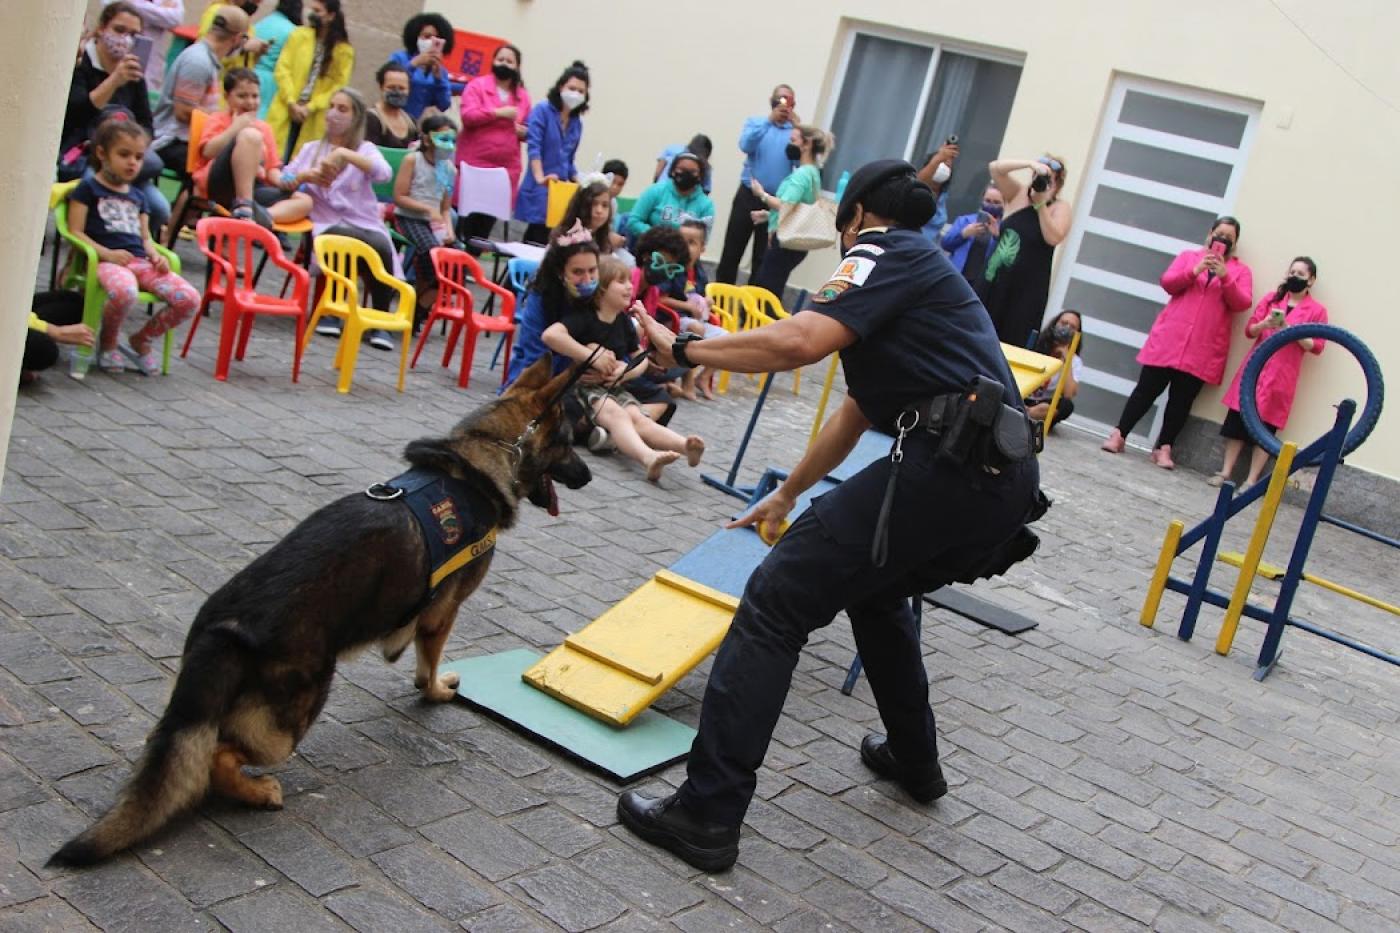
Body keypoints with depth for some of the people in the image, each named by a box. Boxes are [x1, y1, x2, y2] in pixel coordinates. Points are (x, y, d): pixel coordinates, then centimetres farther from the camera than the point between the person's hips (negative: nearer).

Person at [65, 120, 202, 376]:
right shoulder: (88, 188, 7)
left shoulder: (137, 196, 26)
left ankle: (142, 339, 7)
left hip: (140, 260, 6)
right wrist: (107, 253, -16)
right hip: (106, 260, -6)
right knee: (125, 293, -42)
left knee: (189, 299, -19)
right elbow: (75, 232, -1)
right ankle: (108, 341, -7)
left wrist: (156, 256, 1)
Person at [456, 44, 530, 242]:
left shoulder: (523, 96, 12)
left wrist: (523, 131, -3)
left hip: (506, 167, 4)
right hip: (473, 163, -4)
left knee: (488, 220, 5)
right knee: (466, 217, -3)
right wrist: (498, 112, -16)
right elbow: (468, 116, -12)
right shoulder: (477, 85, 1)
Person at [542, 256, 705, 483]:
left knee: (638, 418, -24)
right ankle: (649, 457, -63)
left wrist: (627, 371, -5)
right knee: (615, 414, -34)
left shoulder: (625, 323, 12)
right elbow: (550, 334, -27)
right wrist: (593, 357, -25)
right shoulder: (583, 317, -10)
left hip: (614, 388, 6)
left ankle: (685, 445, -52)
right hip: (582, 386, -6)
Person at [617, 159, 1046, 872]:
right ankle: (912, 758, 46)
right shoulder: (923, 275, 32)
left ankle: (706, 815, -7)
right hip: (1005, 489, 10)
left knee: (775, 604, -5)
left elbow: (804, 339, -17)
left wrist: (687, 350, -5)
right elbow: (855, 412, 38)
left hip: (945, 465, -10)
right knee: (874, 586, 34)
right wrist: (786, 496, 46)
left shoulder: (886, 251, 3)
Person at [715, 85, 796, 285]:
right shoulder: (756, 122, 7)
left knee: (762, 258, 3)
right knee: (732, 251, 1)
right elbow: (745, 145, -14)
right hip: (749, 196, 0)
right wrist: (769, 119, -20)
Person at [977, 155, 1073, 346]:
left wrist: (1041, 204, -17)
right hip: (995, 282, 4)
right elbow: (995, 168, -4)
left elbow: (1053, 238, -19)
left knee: (1010, 346, -3)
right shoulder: (1019, 194, 5)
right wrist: (1030, 164, -15)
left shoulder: (1061, 207, -3)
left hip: (1027, 289, -3)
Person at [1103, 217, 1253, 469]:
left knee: (1182, 399, 0)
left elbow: (1242, 303, -3)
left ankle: (1163, 448, 3)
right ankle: (1119, 435, 4)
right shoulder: (1188, 256, 13)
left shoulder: (1241, 271, 11)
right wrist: (1194, 271, -15)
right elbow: (1167, 283, 1)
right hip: (1169, 338, 0)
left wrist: (1225, 276, -16)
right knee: (1147, 388, -1)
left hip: (1204, 349, 0)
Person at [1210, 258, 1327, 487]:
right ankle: (1226, 472, 8)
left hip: (1282, 376, -3)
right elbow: (1249, 330, 9)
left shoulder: (1317, 310, 2)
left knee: (1265, 427, -2)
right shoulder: (1271, 299, 12)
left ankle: (1252, 481, 2)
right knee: (1237, 420, 1)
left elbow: (1316, 346, -4)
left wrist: (1288, 328, -15)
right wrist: (1265, 324, -13)